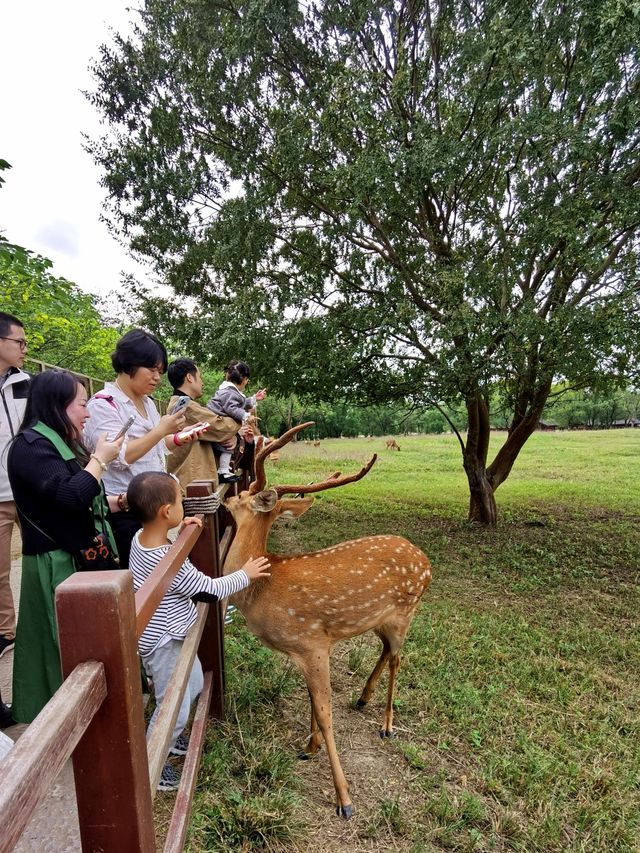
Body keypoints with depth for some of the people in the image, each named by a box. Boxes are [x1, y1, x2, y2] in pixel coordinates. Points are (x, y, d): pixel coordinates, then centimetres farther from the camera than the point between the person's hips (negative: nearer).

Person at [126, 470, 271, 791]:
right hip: (164, 642, -9)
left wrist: (179, 530, 6)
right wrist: (244, 575, -8)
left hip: (166, 636, 9)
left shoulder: (140, 538, -8)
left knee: (193, 685, 27)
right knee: (174, 707, 9)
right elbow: (210, 590, -22)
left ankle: (166, 736, 47)